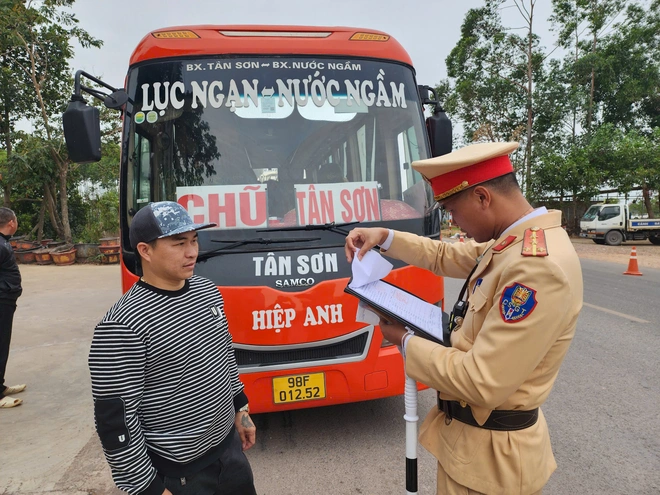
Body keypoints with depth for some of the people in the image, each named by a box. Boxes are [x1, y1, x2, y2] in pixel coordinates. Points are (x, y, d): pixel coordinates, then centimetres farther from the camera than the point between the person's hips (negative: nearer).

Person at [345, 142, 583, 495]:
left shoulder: (538, 267, -31)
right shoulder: (511, 242, 0)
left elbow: (481, 383, -30)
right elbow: (446, 257, 16)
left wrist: (406, 342, -17)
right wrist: (385, 237, 4)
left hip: (490, 453, -9)